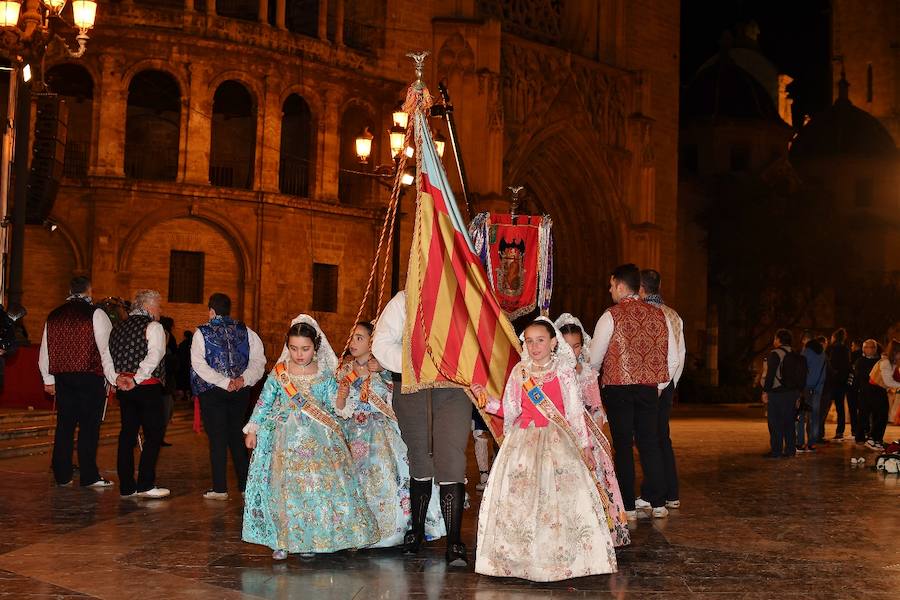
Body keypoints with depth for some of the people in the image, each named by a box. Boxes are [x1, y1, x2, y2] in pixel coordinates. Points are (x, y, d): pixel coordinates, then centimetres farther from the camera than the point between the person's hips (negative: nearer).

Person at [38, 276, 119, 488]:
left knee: (64, 425, 10)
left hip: (62, 377, 5)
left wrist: (48, 379, 24)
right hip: (90, 377, -5)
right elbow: (106, 349, -10)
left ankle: (62, 475, 14)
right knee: (89, 427, -2)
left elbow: (44, 351, 16)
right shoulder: (95, 314, -6)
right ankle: (88, 476, -1)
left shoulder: (54, 315, 11)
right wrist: (114, 379, -7)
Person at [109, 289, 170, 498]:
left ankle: (126, 487, 11)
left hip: (123, 386, 7)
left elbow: (110, 356, 14)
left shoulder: (119, 327, 16)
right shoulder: (153, 326, -6)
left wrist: (119, 378, 5)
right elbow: (154, 356, -19)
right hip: (147, 387, -7)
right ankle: (145, 485, -2)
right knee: (154, 435, 0)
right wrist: (137, 379, -16)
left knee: (127, 434, 9)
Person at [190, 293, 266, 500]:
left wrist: (226, 383, -15)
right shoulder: (245, 331, 5)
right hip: (240, 392, 3)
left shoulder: (202, 333, -3)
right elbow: (258, 360, -4)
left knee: (217, 439, 1)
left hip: (212, 392, -3)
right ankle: (245, 485, 16)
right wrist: (243, 379, -10)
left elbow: (200, 365, -13)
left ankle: (220, 489, 2)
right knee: (238, 438, 13)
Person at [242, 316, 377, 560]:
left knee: (321, 485, -4)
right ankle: (283, 541, 8)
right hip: (287, 440, -1)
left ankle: (309, 540, 8)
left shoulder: (325, 375, 3)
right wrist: (252, 429, 5)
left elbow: (335, 407, 7)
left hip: (319, 441, 1)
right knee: (285, 488, -2)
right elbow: (264, 403, 7)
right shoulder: (278, 374, 2)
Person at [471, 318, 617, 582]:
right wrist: (486, 398, -3)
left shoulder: (563, 371, 0)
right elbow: (509, 410, 11)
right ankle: (524, 555, 5)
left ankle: (561, 557, -5)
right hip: (524, 439, 2)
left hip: (558, 440, -2)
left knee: (562, 491, -14)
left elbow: (575, 412, 2)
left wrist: (584, 447, 2)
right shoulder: (519, 372, 7)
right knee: (519, 494, -6)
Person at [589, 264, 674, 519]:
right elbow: (671, 359, 8)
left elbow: (594, 359, -3)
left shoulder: (611, 316, -7)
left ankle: (628, 506, 4)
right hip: (649, 388, 4)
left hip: (618, 388, -4)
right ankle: (657, 503, 12)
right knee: (650, 443, 10)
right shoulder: (659, 315, 7)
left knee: (623, 446, 2)